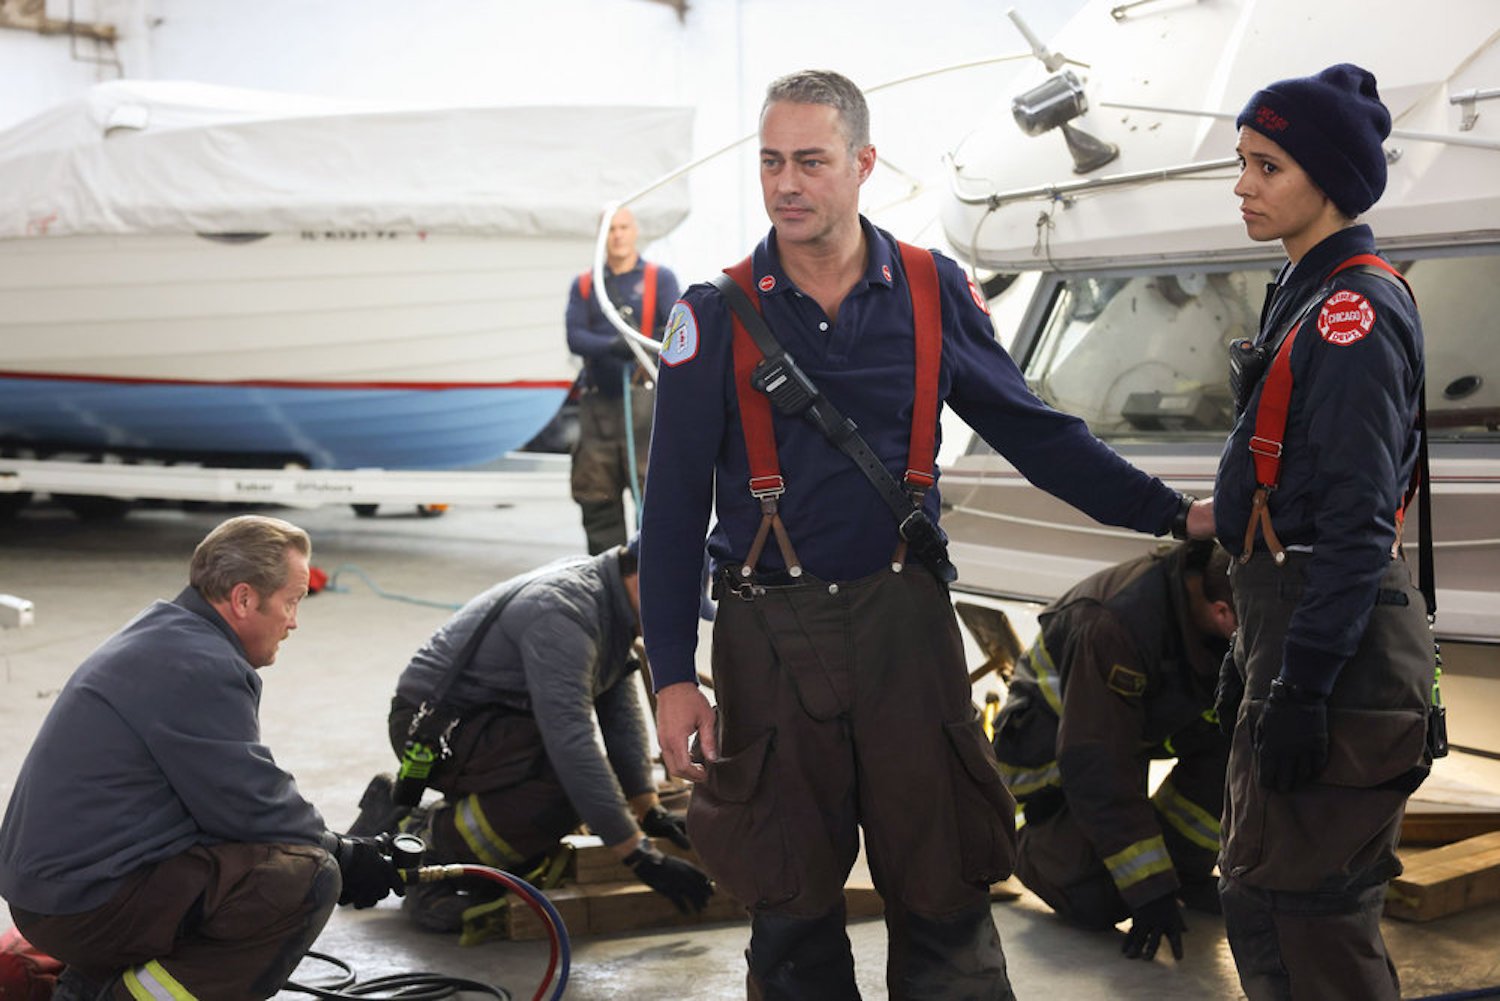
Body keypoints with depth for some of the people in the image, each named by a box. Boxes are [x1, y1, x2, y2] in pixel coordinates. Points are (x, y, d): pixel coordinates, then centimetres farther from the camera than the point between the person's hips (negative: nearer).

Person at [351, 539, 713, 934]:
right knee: (567, 782, -30)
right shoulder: (564, 610, -28)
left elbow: (620, 709, 10)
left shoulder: (612, 605, 2)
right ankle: (428, 846, -9)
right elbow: (571, 742, -35)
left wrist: (649, 809, 4)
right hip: (435, 727, -10)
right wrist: (642, 857, -34)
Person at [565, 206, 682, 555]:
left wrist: (643, 345, -27)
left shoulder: (660, 278, 10)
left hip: (644, 398, -3)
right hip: (597, 400, 3)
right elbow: (575, 337, 1)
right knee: (596, 494, 4)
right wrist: (612, 346, -20)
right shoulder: (583, 286, 16)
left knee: (653, 485, -10)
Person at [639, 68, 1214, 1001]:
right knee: (790, 901, 10)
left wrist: (1176, 513, 4)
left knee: (942, 888, 6)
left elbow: (1037, 432, 9)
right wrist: (674, 676, -4)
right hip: (770, 635, 0)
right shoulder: (718, 316, -1)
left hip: (904, 618, 1)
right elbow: (675, 506, 0)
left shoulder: (932, 293, 3)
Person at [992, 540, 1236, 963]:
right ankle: (1029, 842, 11)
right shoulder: (1112, 628, -39)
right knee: (1099, 900, -20)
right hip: (1052, 749, -7)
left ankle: (1184, 868, -1)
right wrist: (1152, 894, -33)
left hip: (1141, 725, 7)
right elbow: (1097, 773, -35)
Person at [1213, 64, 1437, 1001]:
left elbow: (1356, 525, -21)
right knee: (1261, 897, 18)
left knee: (1298, 910, -3)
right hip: (1292, 625, 10)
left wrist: (1301, 687, -22)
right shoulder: (1310, 296, 15)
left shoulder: (1357, 310, -15)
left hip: (1340, 641, -10)